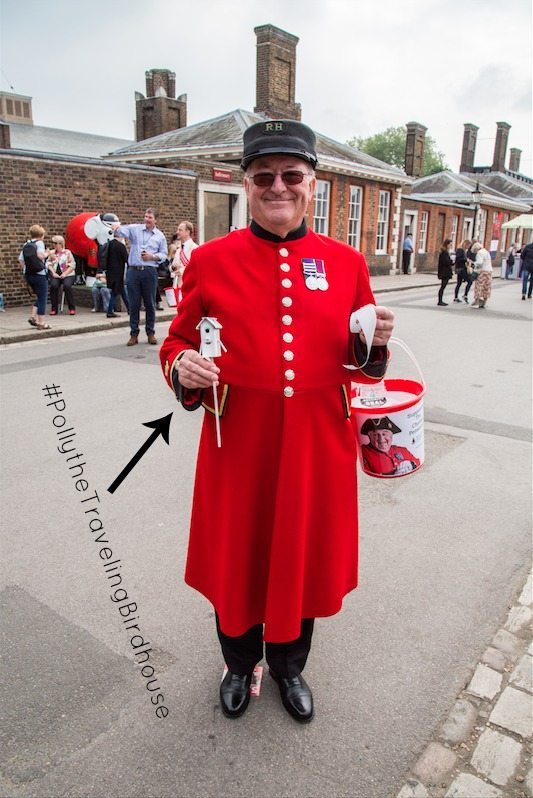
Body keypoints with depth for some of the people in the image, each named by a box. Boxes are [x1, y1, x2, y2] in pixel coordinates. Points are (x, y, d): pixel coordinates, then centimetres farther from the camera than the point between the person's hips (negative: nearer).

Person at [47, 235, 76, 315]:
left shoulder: (67, 252, 5)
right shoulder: (51, 253, 15)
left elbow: (72, 265, -1)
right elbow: (48, 263, 8)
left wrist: (65, 274, -13)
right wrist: (53, 272, -9)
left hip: (68, 274, -2)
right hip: (56, 275, 3)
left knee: (67, 285, -32)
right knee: (53, 285, -28)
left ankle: (72, 308, -19)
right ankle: (54, 309, -18)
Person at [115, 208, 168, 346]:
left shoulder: (160, 236, 9)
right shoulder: (135, 229, 7)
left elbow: (164, 254, 9)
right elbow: (123, 230, -8)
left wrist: (153, 256, -9)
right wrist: (117, 227, -30)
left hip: (150, 272, 0)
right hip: (133, 271, 0)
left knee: (150, 304, 5)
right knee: (133, 304, 3)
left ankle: (150, 333, 16)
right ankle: (134, 334, 10)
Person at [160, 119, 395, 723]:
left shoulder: (346, 262, 1)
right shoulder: (210, 260, -4)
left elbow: (361, 363, 9)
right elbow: (178, 342, 4)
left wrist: (375, 341, -14)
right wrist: (183, 367, -18)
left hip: (316, 446, 2)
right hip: (238, 445, -1)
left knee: (302, 557, 17)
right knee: (235, 557, 15)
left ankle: (289, 666, 47)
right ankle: (239, 664, 46)